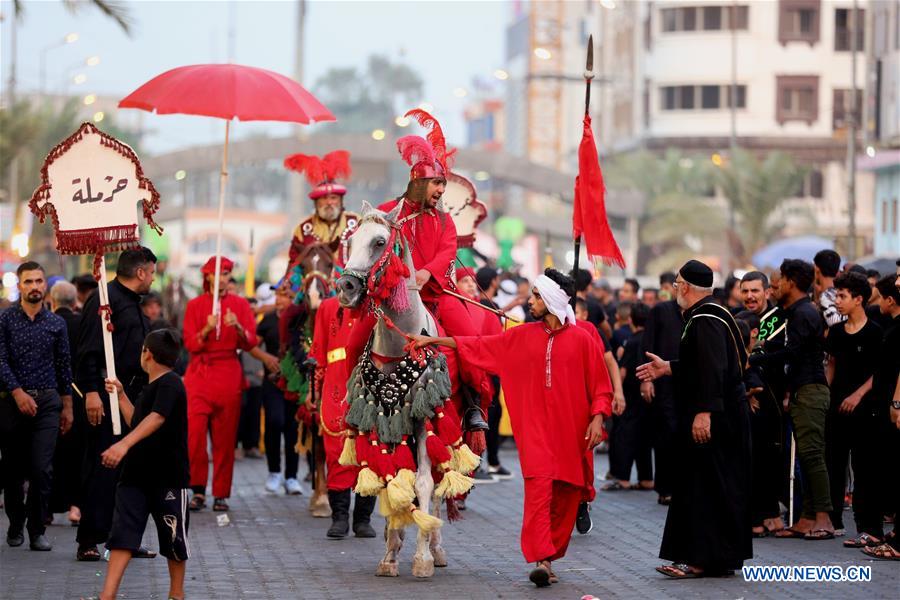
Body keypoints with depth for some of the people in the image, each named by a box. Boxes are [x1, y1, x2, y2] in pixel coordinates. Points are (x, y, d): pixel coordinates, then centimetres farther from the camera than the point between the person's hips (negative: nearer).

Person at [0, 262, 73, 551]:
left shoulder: (56, 323, 8)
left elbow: (64, 366, 13)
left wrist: (67, 406, 12)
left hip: (47, 401, 1)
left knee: (42, 469, -9)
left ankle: (37, 530, -3)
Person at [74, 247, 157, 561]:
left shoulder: (133, 304, 19)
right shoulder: (104, 300, -12)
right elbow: (88, 351, -18)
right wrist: (91, 392, -25)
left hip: (132, 396, 10)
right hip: (106, 396, -10)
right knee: (100, 468, -7)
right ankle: (89, 541, -4)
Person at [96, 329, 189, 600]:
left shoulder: (170, 384, -14)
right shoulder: (149, 387, 16)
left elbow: (156, 418, -32)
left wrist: (124, 444, -45)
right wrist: (121, 395, 28)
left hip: (168, 477, -8)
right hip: (136, 473, 8)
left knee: (174, 538, 9)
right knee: (122, 533, -6)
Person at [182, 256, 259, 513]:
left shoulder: (240, 304, 8)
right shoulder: (195, 305, 8)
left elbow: (250, 343, 2)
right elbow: (190, 344, 0)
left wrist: (238, 327, -18)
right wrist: (207, 329, -18)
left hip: (229, 374, 0)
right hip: (199, 373, 0)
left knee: (225, 436, -1)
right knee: (194, 432, -13)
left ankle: (221, 494, 5)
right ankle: (198, 490, -6)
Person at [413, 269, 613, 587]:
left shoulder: (582, 340, -1)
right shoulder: (523, 336, 8)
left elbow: (600, 386, 1)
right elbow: (479, 346, 15)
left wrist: (597, 418, -12)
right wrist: (433, 340, 14)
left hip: (571, 430, -1)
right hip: (536, 428, 1)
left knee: (566, 497, 2)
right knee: (539, 487, -16)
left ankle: (550, 556, 15)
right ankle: (542, 560, -23)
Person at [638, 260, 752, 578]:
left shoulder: (705, 320, -18)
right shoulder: (707, 314, 14)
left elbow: (713, 368, -26)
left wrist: (704, 412, -29)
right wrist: (667, 368, 27)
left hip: (712, 418, -10)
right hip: (722, 415, 10)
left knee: (706, 487, -7)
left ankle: (703, 558, -5)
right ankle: (722, 556, 17)